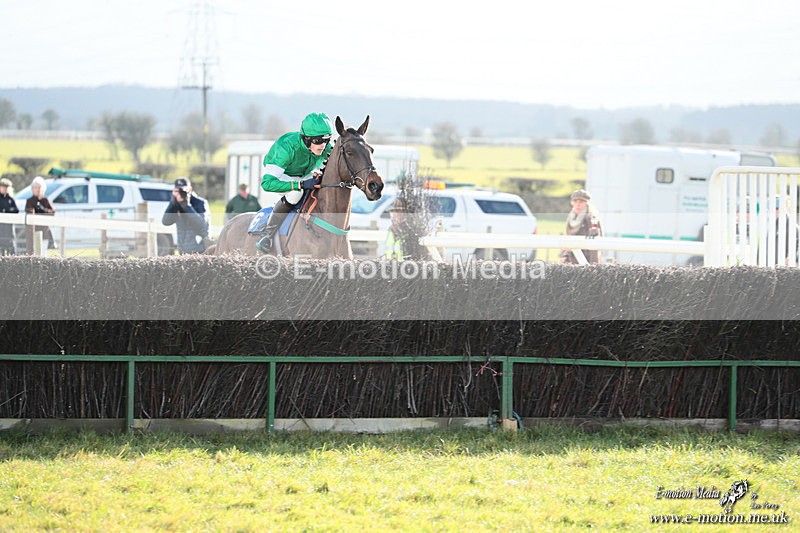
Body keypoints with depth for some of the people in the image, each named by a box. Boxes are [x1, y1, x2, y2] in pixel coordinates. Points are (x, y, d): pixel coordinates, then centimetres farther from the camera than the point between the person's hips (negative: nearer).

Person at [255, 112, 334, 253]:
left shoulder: (327, 149, -26)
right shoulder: (288, 147, -42)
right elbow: (267, 183, -47)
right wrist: (301, 184, -54)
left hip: (306, 175, 5)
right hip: (278, 174, -5)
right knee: (295, 193, -36)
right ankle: (268, 234, -21)